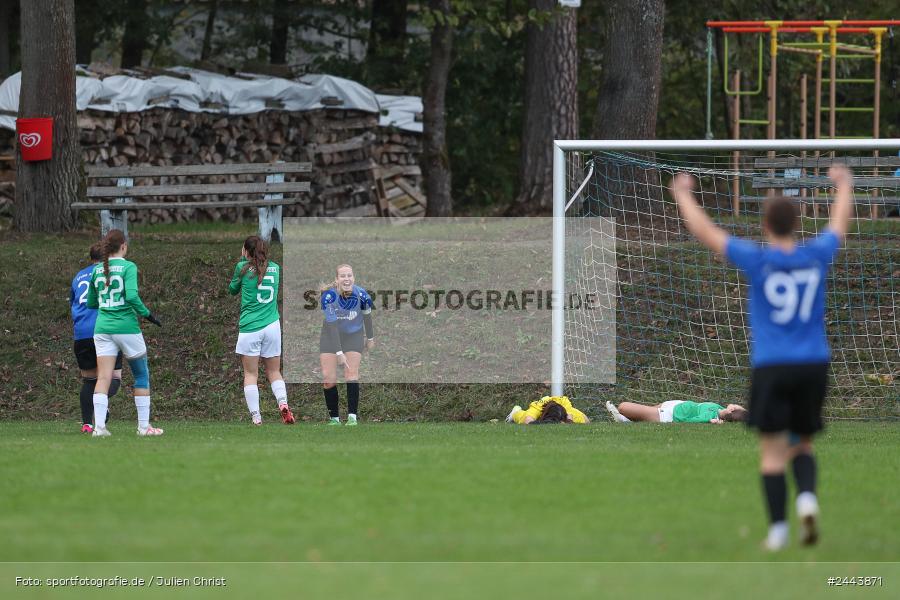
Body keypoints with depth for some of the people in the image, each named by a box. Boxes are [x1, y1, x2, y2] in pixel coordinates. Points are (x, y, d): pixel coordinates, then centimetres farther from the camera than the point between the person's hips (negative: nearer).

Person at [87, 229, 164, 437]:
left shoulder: (97, 270, 8)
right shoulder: (128, 267, -6)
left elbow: (91, 303, 16)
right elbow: (131, 295, -19)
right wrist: (147, 314, -7)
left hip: (103, 328, 4)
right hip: (126, 326, -4)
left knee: (103, 378, -2)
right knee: (141, 375, 11)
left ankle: (99, 426, -13)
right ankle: (144, 425, 12)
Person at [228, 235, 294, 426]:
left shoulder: (243, 267, -3)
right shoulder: (275, 268, 7)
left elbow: (232, 290, 14)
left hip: (250, 327, -3)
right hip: (272, 325, 3)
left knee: (250, 374, 3)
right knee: (274, 372, 12)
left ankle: (255, 417, -4)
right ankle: (283, 403, -12)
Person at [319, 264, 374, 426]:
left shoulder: (361, 295, -21)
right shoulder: (329, 296, -27)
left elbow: (367, 315, -1)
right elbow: (332, 325, -27)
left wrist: (370, 338, 13)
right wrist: (339, 352, -31)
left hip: (354, 335, 0)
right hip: (331, 336, 0)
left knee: (351, 375, -15)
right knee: (328, 379, -6)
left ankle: (352, 417, -13)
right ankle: (334, 418, 6)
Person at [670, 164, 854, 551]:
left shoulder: (757, 260, -4)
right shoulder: (817, 256, 3)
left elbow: (704, 232, 4)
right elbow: (839, 223, 24)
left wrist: (683, 195, 20)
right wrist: (844, 186, 43)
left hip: (770, 368, -2)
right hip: (814, 364, 2)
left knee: (773, 452, 1)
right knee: (803, 445, 14)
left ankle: (778, 529, -4)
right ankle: (807, 497, -14)